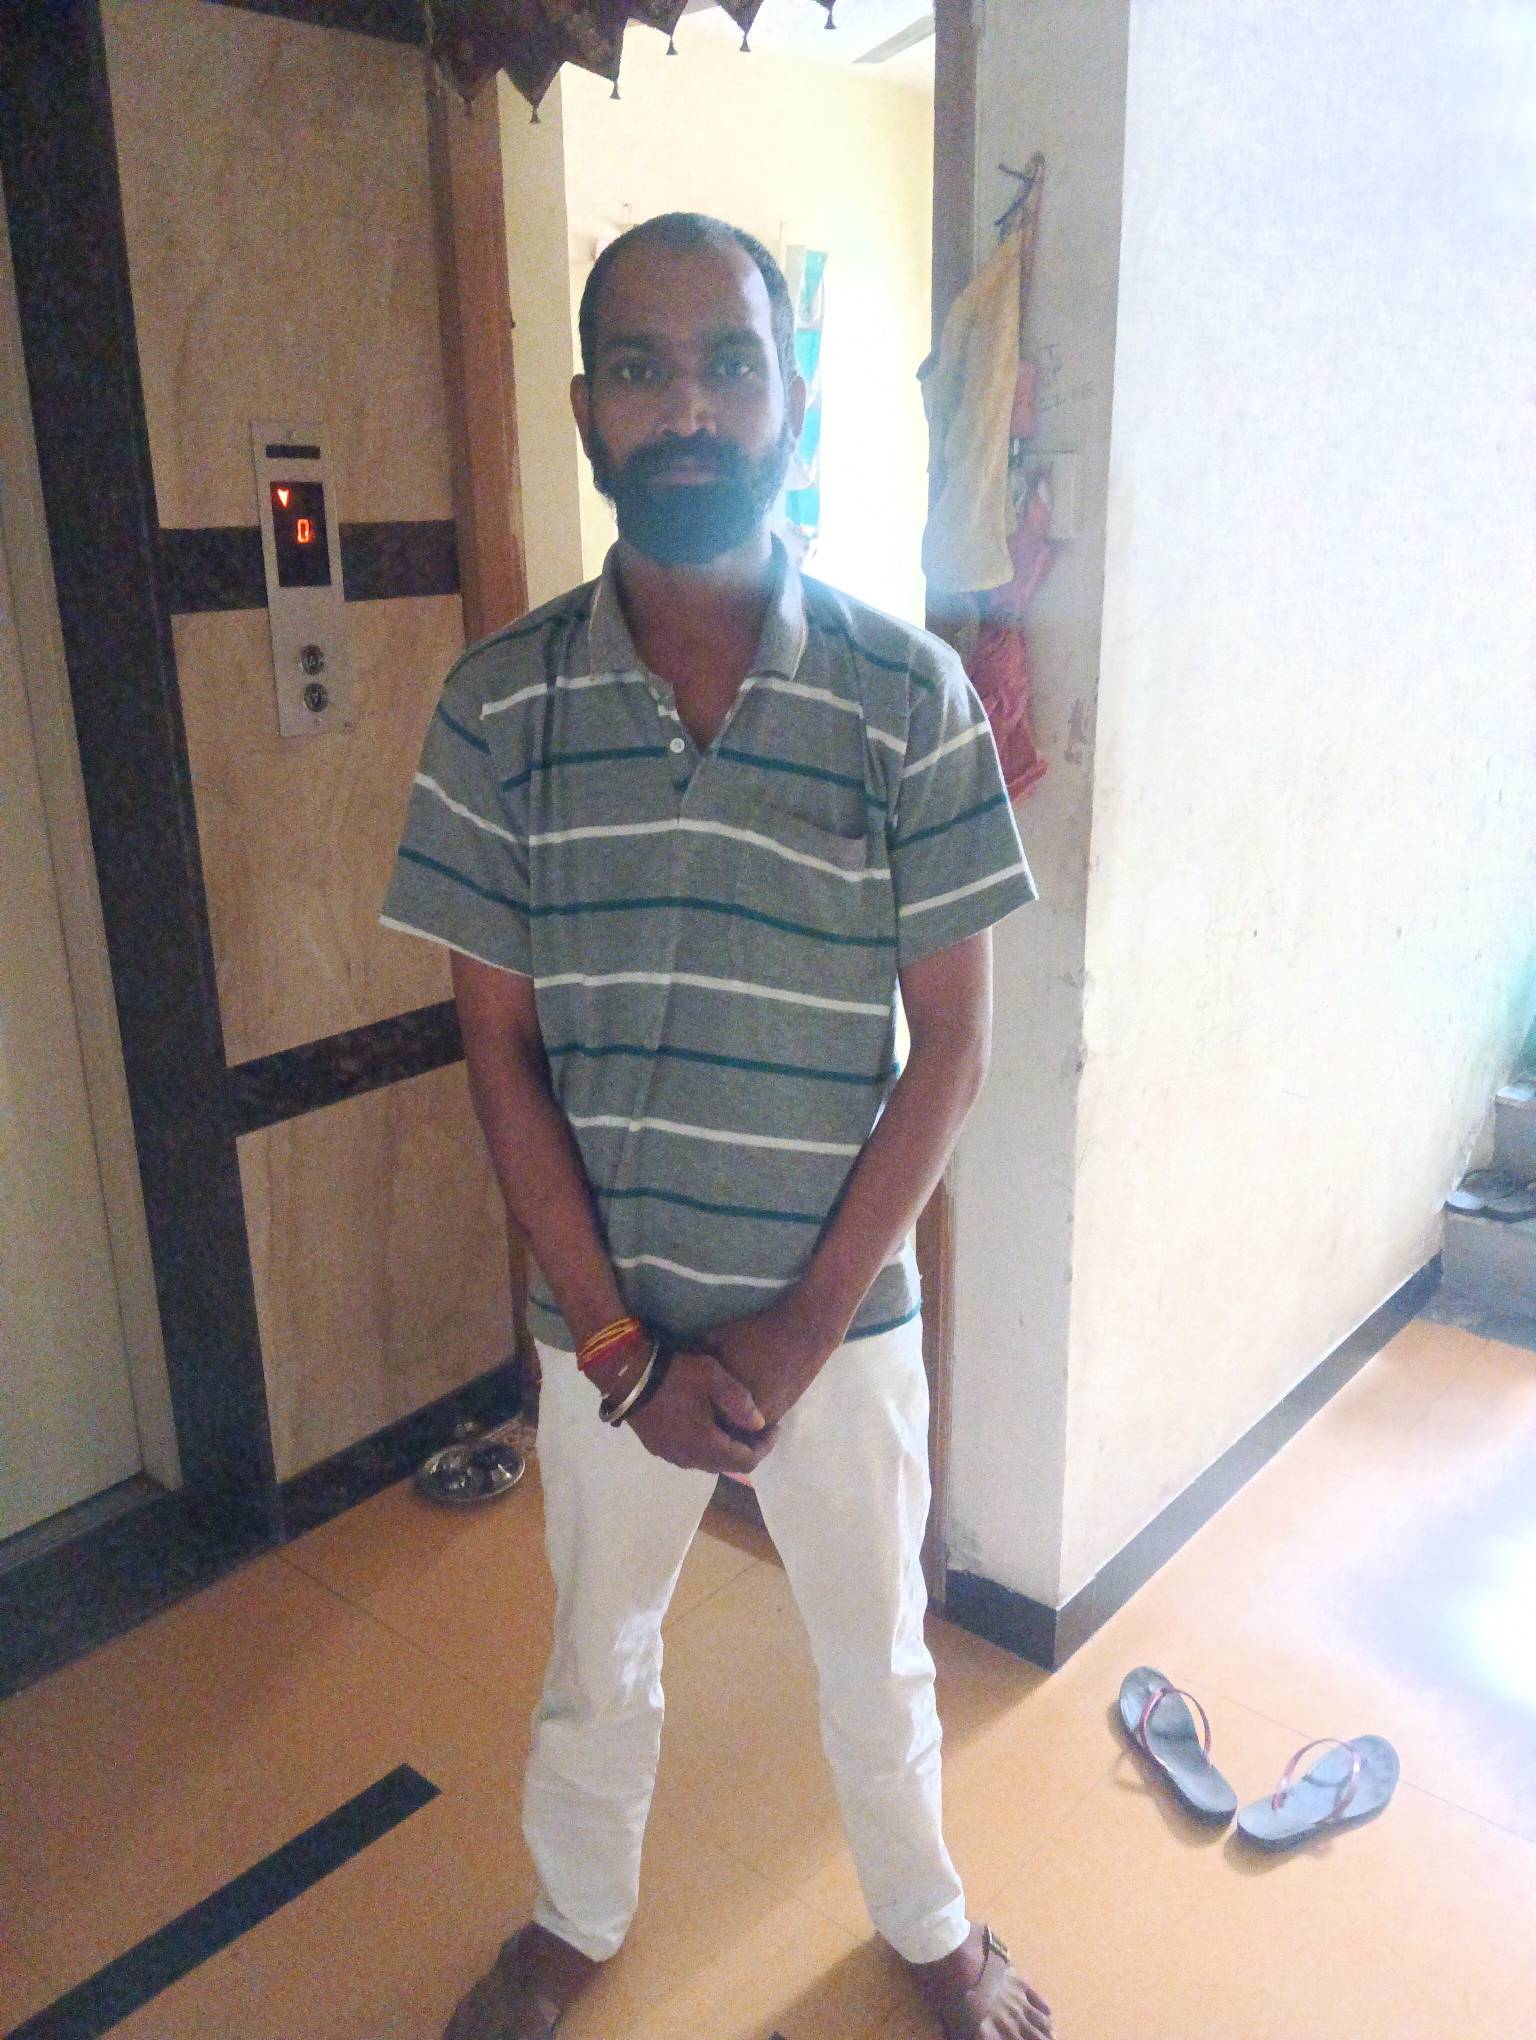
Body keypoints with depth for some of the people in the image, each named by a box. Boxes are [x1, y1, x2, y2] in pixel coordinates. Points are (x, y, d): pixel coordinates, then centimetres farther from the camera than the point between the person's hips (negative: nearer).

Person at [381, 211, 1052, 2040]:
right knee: (595, 1655, 24)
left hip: (843, 1314, 0)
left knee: (875, 1659, 22)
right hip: (602, 1321, 1)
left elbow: (952, 1043, -9)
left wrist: (796, 1337, -12)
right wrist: (623, 1347, -10)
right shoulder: (501, 703, -9)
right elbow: (499, 1049, -7)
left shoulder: (912, 698, -12)